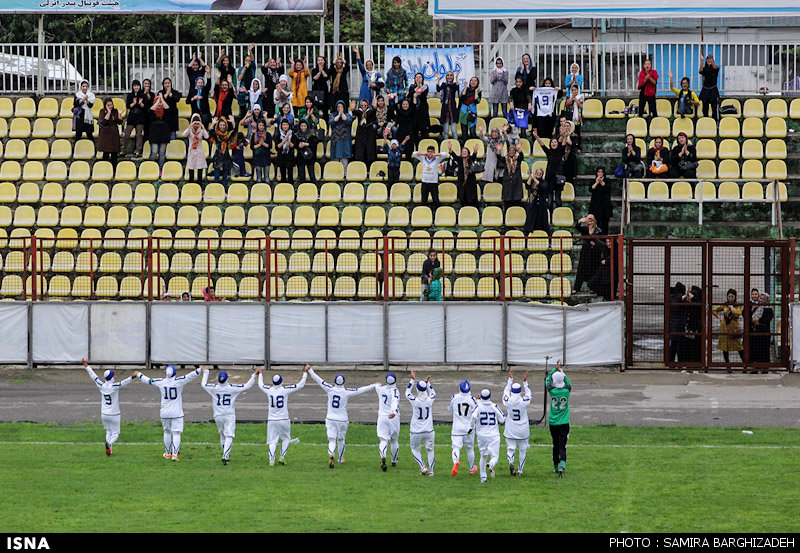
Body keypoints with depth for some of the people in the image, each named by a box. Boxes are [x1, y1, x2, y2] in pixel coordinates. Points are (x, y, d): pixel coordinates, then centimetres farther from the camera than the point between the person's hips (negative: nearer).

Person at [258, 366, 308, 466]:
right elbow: (300, 385, -4)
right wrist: (305, 372, 6)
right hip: (283, 420, -2)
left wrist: (260, 375, 38)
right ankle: (282, 457, 8)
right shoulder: (285, 390, -11)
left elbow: (260, 385, 20)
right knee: (286, 439, 17)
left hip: (271, 420, 2)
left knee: (272, 441, 5)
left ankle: (271, 460, -6)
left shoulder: (269, 390, -4)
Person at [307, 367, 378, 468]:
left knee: (332, 440, -3)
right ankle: (341, 459, 33)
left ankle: (331, 455, -31)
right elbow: (361, 390, -2)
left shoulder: (330, 389, -7)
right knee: (341, 439, 19)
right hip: (342, 420, 0)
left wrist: (310, 371, 13)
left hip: (331, 419, 0)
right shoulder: (346, 392, -9)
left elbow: (318, 380, 1)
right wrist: (374, 386, 10)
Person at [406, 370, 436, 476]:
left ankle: (423, 467, 1)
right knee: (430, 450, 18)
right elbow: (433, 393, 17)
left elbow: (407, 393, 7)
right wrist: (428, 383, 23)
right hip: (428, 431, 2)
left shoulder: (414, 401, -15)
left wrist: (413, 380, 14)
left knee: (415, 450, 17)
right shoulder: (430, 400, -9)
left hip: (416, 432, -2)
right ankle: (430, 471, 19)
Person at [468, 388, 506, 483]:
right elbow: (502, 419, 0)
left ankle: (483, 477, 18)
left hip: (482, 435, 1)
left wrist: (471, 427, -6)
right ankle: (490, 465, -34)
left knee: (483, 456, 17)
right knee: (495, 456, -1)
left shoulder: (479, 406, -6)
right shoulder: (494, 406, -3)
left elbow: (473, 416, -21)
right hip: (494, 436, -1)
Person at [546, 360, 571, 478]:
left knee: (555, 444, 15)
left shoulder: (552, 390, -11)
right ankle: (562, 465, -23)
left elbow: (547, 380, 8)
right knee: (562, 445, -4)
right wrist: (562, 371, 26)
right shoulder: (567, 390, -8)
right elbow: (568, 382, 15)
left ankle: (556, 467, 25)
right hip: (564, 423, -1)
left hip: (553, 422, 1)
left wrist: (556, 368, 16)